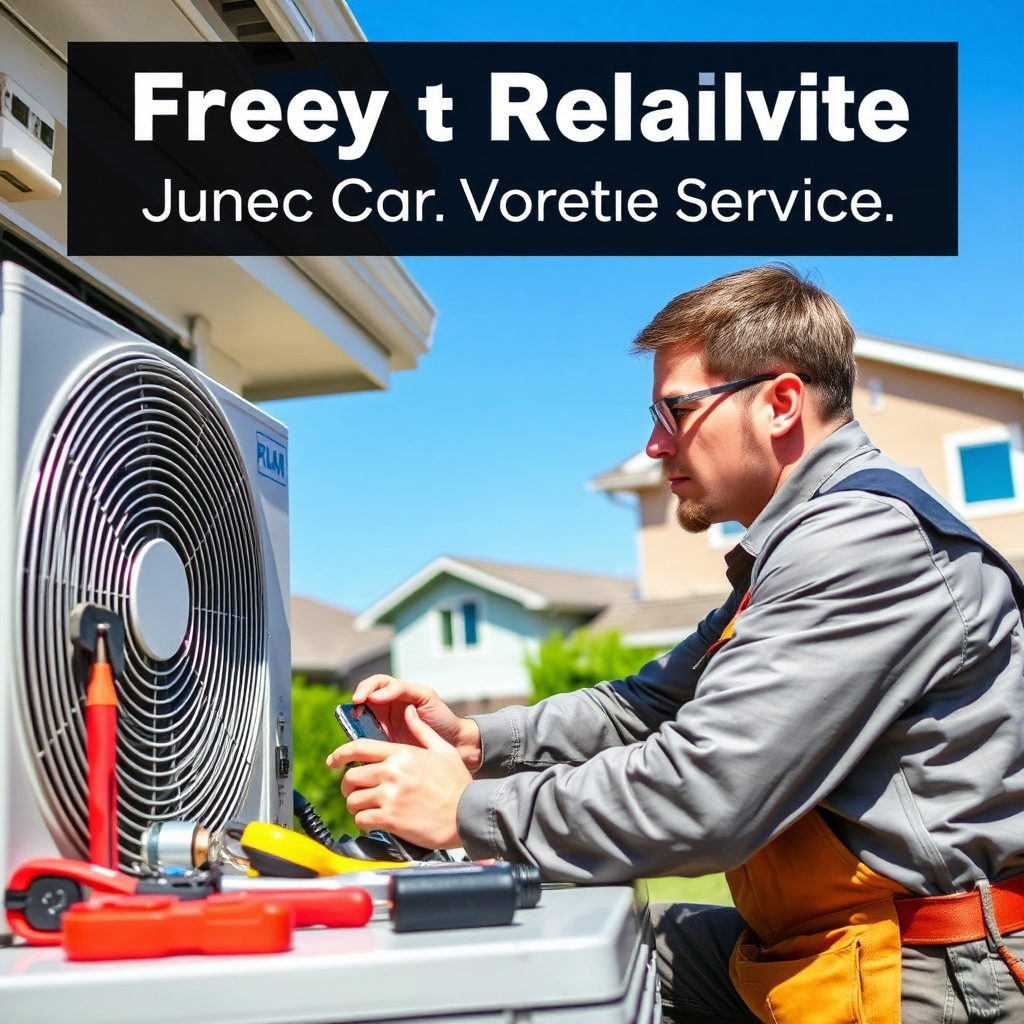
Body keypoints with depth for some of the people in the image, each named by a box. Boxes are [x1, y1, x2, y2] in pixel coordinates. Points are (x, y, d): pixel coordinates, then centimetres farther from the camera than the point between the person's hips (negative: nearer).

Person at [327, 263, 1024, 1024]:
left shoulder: (868, 539, -20)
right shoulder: (798, 547, 16)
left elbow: (702, 794, -26)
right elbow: (651, 706, 16)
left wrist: (469, 812, -15)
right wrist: (476, 741, 3)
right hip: (817, 947, 9)